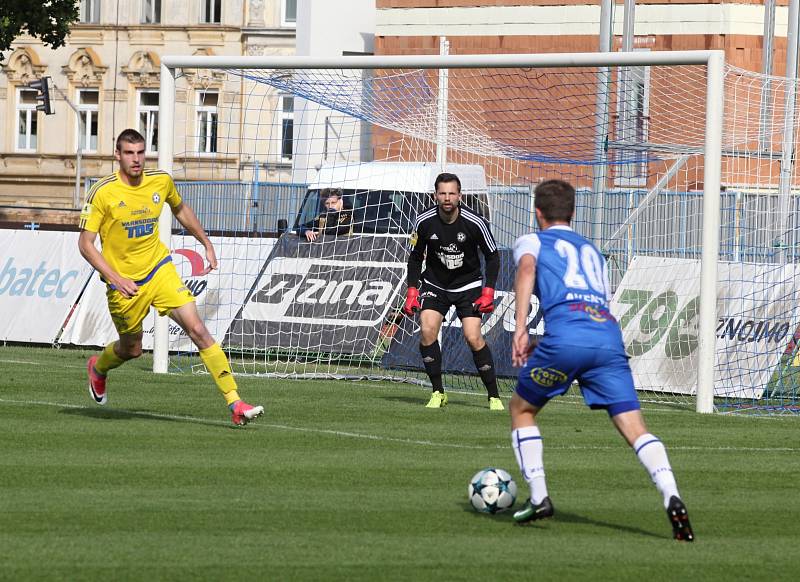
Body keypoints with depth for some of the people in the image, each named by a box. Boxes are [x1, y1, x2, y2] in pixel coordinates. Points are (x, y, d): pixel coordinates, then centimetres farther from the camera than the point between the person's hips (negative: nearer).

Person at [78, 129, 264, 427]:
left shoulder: (161, 181, -4)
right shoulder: (102, 192, -16)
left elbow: (180, 209, 19)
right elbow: (85, 243, -14)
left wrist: (207, 244, 18)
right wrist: (116, 279, -24)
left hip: (159, 269, 2)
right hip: (124, 283, -2)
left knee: (198, 330, -13)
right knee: (131, 350, 12)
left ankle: (235, 403, -15)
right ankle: (97, 367, 50)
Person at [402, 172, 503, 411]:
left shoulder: (474, 223, -18)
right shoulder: (424, 221, -14)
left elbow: (493, 256, -5)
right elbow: (415, 257, 2)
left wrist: (488, 291, -12)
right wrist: (412, 290, -5)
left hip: (468, 285, -2)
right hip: (435, 283, 2)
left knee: (473, 338, -15)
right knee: (427, 330, -18)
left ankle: (494, 396, -2)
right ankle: (437, 393, -5)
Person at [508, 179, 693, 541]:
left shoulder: (531, 242, 22)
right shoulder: (592, 252, 36)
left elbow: (526, 269, -2)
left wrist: (520, 326, -13)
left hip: (565, 338, -3)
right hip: (609, 335, 3)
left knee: (521, 409, 21)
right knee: (634, 427, -5)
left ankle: (538, 498, 14)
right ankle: (671, 498, -28)